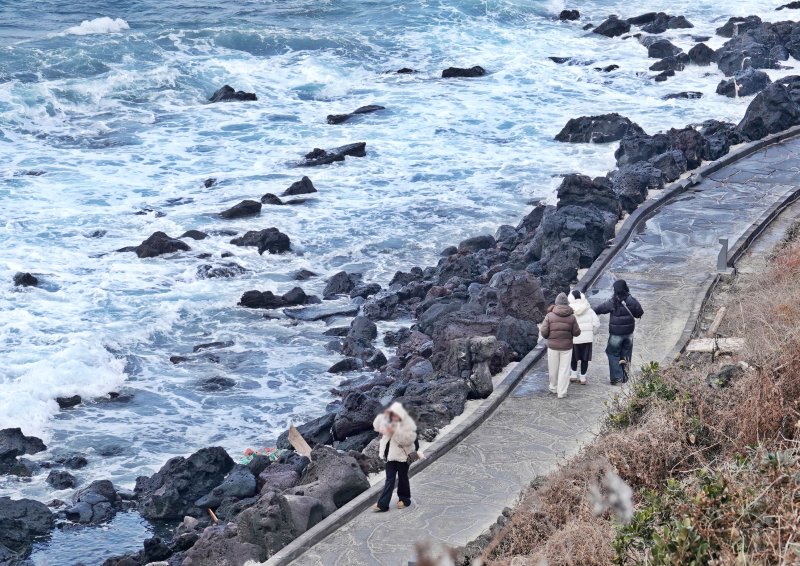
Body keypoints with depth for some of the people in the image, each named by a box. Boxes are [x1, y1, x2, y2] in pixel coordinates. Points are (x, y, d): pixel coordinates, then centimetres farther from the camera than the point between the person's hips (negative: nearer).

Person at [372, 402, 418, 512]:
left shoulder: (408, 423, -17)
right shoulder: (388, 420, 0)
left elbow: (409, 439, -26)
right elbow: (377, 426, -1)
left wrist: (395, 431, -34)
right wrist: (383, 416, -16)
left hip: (403, 455, -5)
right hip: (391, 454, 5)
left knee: (402, 477, 10)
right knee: (389, 479, 4)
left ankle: (404, 499, 29)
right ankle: (382, 504, 0)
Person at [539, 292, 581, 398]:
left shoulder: (550, 316, -9)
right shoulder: (572, 317, -7)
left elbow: (543, 332, -10)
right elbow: (576, 332, -3)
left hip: (552, 346, 0)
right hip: (566, 347, 0)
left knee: (553, 368, 15)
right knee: (564, 369, 5)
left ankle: (554, 388, 30)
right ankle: (562, 392, 6)